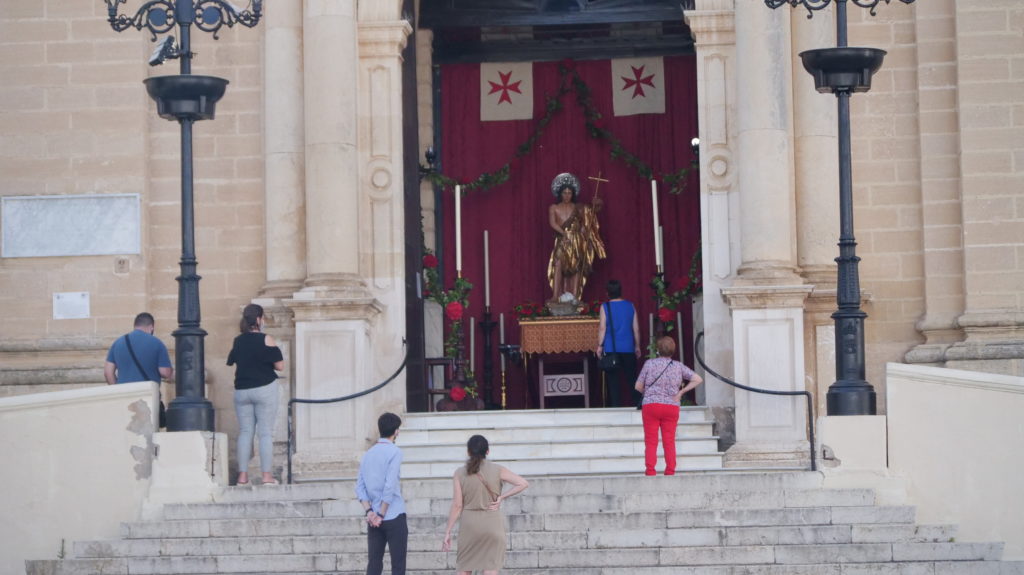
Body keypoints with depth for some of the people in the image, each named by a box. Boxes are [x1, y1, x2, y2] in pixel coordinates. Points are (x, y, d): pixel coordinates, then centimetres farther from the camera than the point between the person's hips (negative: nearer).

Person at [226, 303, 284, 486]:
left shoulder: (237, 341, 5)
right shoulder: (266, 339, -9)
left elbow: (234, 366, 10)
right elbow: (279, 366, -8)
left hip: (241, 390, 4)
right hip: (264, 389, -4)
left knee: (245, 432, 8)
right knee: (266, 432, 0)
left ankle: (242, 475, 5)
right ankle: (266, 475, -3)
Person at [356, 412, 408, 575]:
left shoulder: (368, 454, 12)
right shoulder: (394, 452, -8)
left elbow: (360, 487, 6)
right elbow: (390, 485, -16)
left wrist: (369, 511, -2)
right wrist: (382, 515, -11)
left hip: (374, 520, 6)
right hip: (394, 517, -6)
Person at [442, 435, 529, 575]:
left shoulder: (460, 473, -2)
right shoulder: (497, 470, -1)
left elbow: (457, 505, -4)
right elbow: (524, 483, -6)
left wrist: (448, 532, 0)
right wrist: (502, 497, -3)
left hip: (469, 523, 0)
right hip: (493, 523, 0)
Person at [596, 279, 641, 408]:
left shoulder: (605, 307, -4)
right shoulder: (630, 306, 4)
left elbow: (602, 328, -7)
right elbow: (636, 328, 6)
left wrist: (600, 345, -2)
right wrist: (637, 346, 13)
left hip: (611, 348, -2)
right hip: (628, 349, 2)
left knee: (613, 378, 1)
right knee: (631, 377, 8)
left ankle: (615, 404, -3)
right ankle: (637, 401, 3)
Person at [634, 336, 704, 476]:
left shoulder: (650, 364, -2)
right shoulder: (678, 366, 5)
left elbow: (638, 386, 0)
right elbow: (698, 379, 1)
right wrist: (681, 392, 3)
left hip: (651, 405, -2)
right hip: (672, 407, 2)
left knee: (651, 442, 2)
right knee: (669, 442, 7)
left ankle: (650, 470, -5)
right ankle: (670, 470, 3)